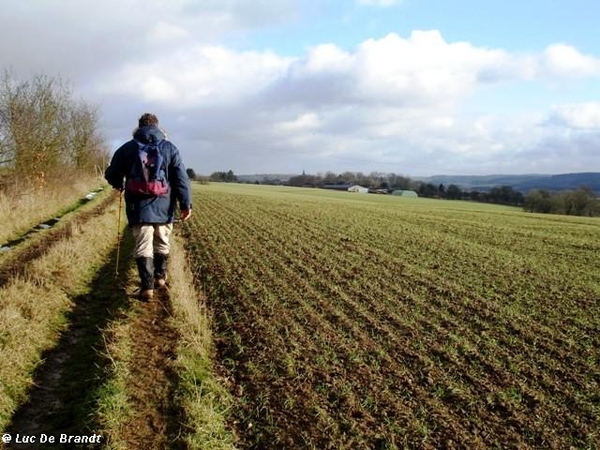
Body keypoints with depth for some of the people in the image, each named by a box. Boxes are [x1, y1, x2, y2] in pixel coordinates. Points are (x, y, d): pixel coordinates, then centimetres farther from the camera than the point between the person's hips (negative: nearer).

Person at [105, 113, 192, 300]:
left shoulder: (127, 148, 2)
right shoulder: (169, 148, 1)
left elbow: (111, 175, 9)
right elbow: (181, 178, -5)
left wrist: (120, 185, 30)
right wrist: (186, 204, -3)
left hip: (139, 208, -1)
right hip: (164, 208, 1)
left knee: (143, 247, 1)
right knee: (162, 244, 19)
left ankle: (147, 286, -6)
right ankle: (160, 276, 32)